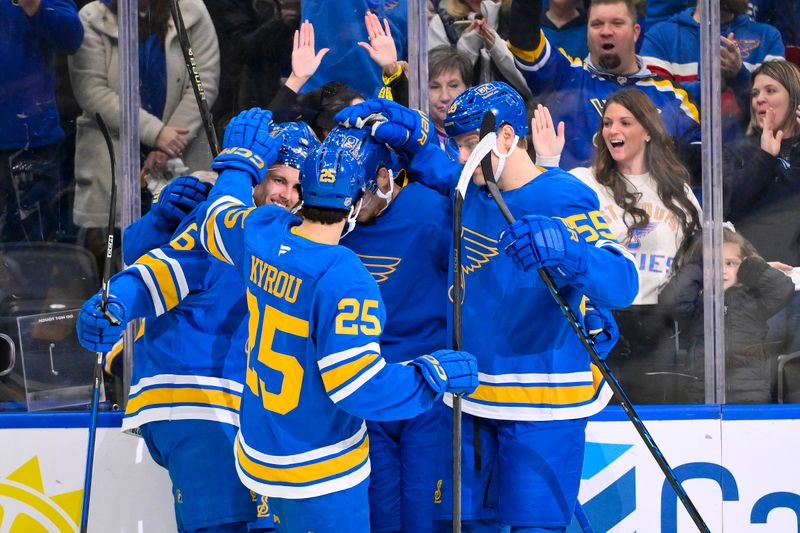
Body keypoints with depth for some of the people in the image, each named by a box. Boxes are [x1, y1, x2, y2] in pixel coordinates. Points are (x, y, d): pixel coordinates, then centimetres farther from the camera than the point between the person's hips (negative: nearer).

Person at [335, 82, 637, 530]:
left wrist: (565, 250, -44)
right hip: (474, 398, 7)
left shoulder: (564, 200, -15)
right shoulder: (468, 189, 6)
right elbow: (435, 170, 27)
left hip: (543, 407, -7)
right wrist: (409, 135, 4)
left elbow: (621, 284, -24)